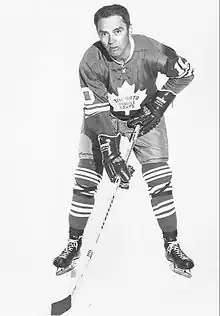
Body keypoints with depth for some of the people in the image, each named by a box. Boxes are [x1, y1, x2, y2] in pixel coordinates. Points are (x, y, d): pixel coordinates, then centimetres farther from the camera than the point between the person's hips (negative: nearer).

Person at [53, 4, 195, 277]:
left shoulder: (150, 51, -28)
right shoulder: (91, 62, -28)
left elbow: (184, 72, -10)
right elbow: (97, 113, -28)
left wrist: (160, 103, -15)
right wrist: (111, 155, -34)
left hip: (145, 115, 0)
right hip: (102, 118, 0)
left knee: (160, 181, -7)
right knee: (84, 181, -6)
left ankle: (172, 247, 9)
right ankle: (73, 244, 12)